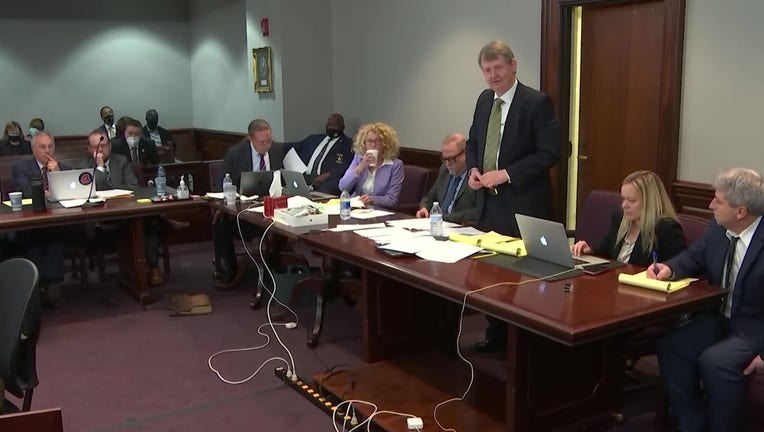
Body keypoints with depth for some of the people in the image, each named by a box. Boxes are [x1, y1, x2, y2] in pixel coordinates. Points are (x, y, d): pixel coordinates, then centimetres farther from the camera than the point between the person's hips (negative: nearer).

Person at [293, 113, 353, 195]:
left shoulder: (348, 144, 12)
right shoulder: (314, 138, 28)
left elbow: (344, 166, -3)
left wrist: (327, 175, -19)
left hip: (328, 180, -4)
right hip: (304, 177, 4)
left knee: (324, 190, -38)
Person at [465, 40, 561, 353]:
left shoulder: (537, 102, -12)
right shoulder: (484, 100, 10)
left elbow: (550, 153, -16)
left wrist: (506, 174, -20)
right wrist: (473, 168, 0)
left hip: (522, 206, -7)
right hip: (487, 202, 7)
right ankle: (496, 335, 31)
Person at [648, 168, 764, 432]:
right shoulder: (718, 227, -3)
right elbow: (694, 257, 13)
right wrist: (670, 268, -10)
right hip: (718, 317, 7)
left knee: (714, 360, -29)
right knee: (670, 345, -13)